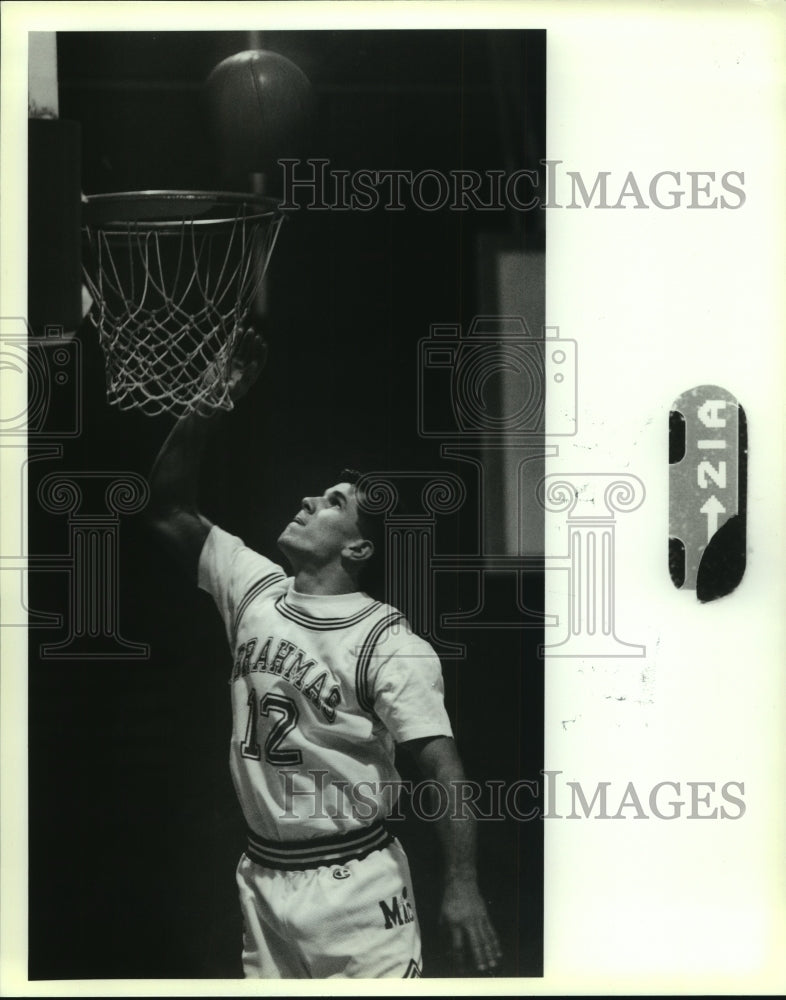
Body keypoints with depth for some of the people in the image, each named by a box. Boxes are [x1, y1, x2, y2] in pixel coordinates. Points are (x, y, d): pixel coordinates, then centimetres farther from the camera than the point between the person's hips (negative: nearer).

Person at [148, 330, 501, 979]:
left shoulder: (389, 641, -12)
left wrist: (462, 885, -30)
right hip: (262, 877, 6)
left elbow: (442, 767, -19)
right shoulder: (253, 589, 4)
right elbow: (168, 507, 7)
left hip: (356, 883, -5)